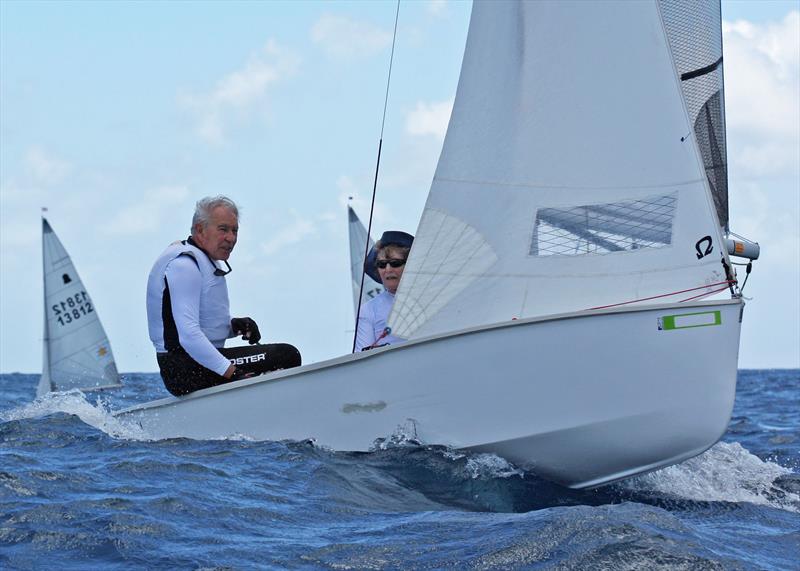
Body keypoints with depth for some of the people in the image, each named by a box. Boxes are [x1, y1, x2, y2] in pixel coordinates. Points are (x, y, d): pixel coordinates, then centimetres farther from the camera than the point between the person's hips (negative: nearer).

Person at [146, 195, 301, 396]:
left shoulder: (205, 261, 19)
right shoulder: (184, 264, -15)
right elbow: (188, 335, -26)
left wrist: (234, 326, 2)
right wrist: (231, 373, -28)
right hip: (187, 371, -11)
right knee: (287, 357, -16)